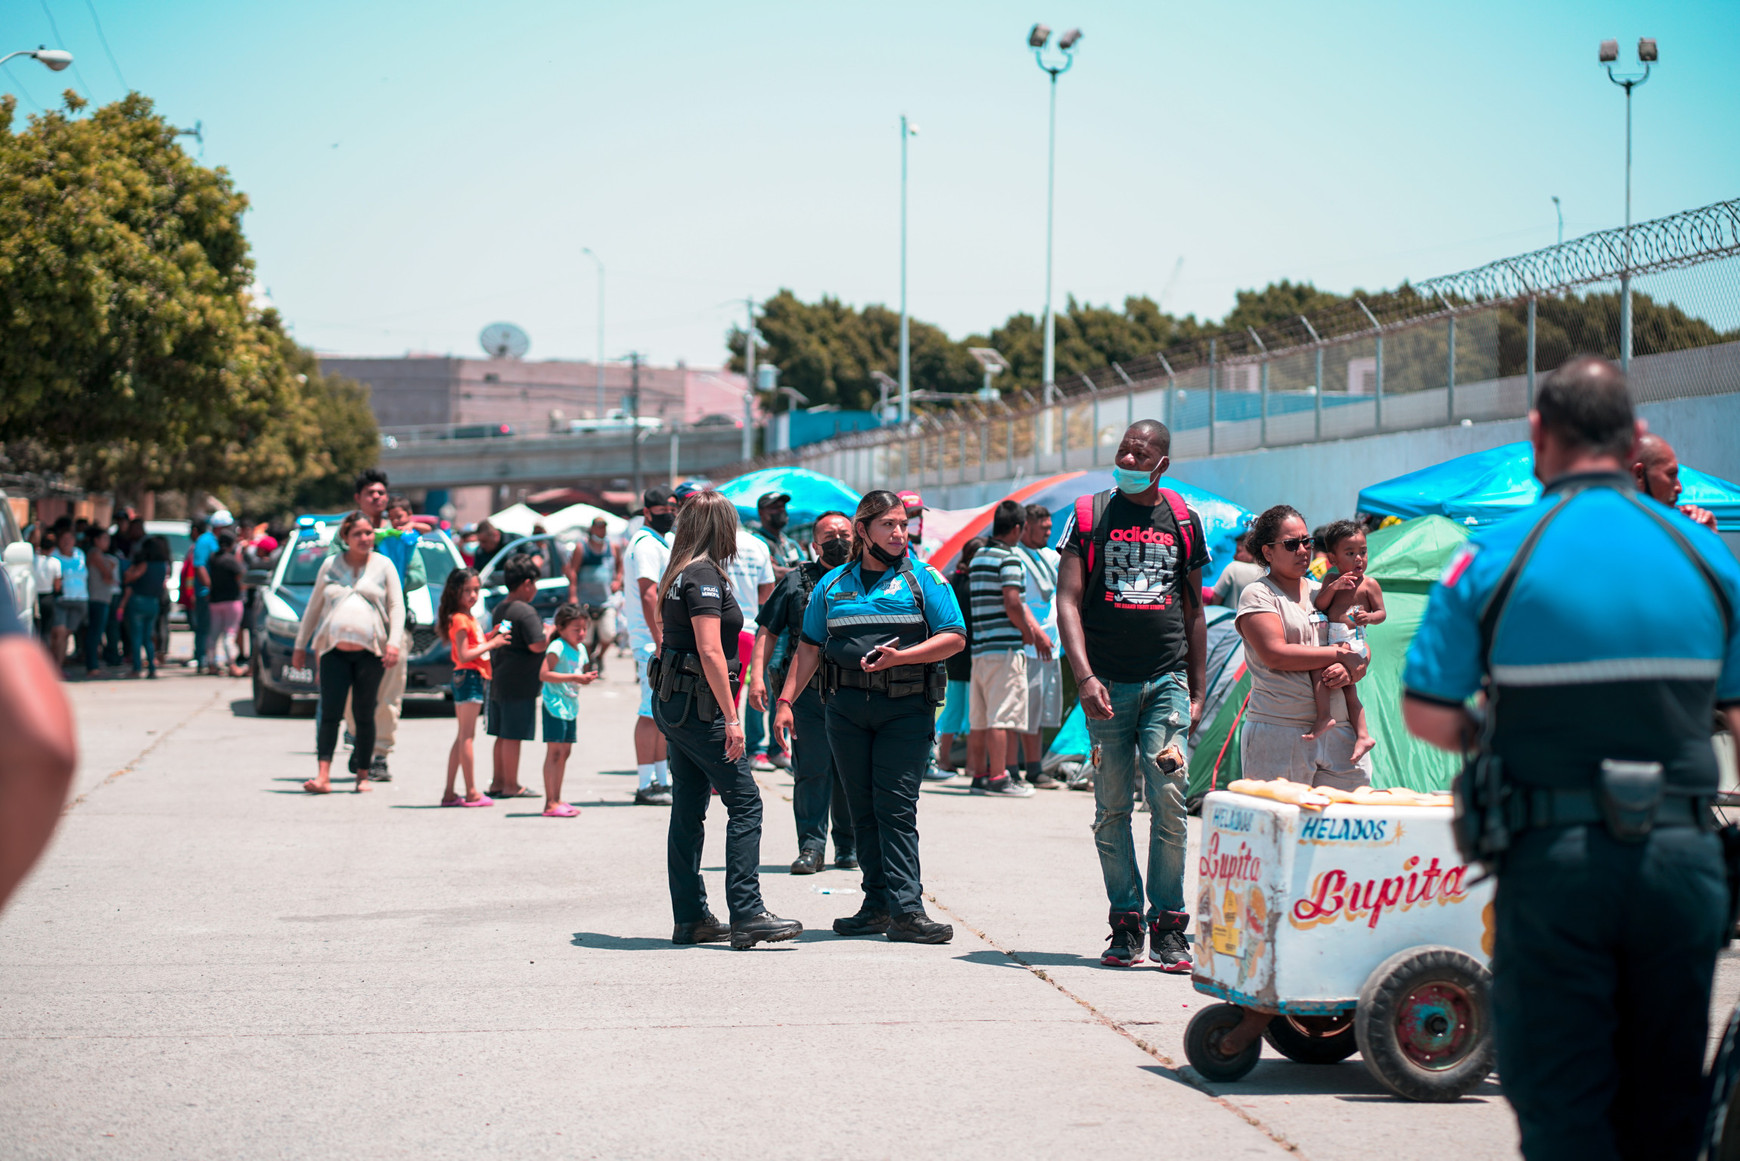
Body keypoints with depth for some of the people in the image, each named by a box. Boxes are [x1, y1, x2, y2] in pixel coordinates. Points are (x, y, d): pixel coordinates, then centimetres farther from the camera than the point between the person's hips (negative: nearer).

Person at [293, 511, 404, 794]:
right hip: (334, 651, 1)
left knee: (364, 716, 3)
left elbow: (397, 606, 6)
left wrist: (393, 642, -8)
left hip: (370, 652, -1)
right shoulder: (330, 565, 14)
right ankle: (323, 776, -11)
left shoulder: (383, 566, 10)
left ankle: (362, 775, 12)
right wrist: (300, 645, 17)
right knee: (330, 714, -8)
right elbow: (314, 607, 19)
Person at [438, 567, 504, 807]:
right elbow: (464, 656, -19)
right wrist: (492, 644, -17)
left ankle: (450, 794, 14)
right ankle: (472, 793, -6)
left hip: (476, 678, 10)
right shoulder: (459, 619, -14)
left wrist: (490, 636, 8)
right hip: (468, 677, -10)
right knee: (467, 736, -7)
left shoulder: (469, 618, 16)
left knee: (464, 737, 12)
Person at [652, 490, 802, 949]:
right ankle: (747, 916, -11)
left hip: (674, 704, 10)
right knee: (744, 804, -7)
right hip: (700, 705, -10)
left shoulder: (678, 575, 15)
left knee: (688, 811, 10)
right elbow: (710, 651, -20)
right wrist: (731, 718, -20)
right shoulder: (705, 575, -13)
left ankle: (690, 917, 13)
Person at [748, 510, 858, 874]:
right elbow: (767, 631, 7)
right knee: (811, 770, -4)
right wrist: (757, 675, -4)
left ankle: (849, 847, 16)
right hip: (807, 693, -1)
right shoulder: (796, 581, 9)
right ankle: (811, 847, -1)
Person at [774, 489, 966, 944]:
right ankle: (878, 905, 11)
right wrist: (786, 700, 7)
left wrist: (900, 657, -15)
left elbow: (955, 637, -3)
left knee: (896, 808, -10)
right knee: (863, 810, 5)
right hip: (847, 708, 4)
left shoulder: (923, 579, 4)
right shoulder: (833, 584, 13)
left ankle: (906, 910, -12)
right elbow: (809, 648, 17)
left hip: (906, 708, -4)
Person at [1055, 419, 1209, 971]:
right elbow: (1068, 600, -1)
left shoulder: (1183, 520, 11)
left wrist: (1197, 690, 12)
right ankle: (1125, 927, 9)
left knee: (1169, 803, -8)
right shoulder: (1089, 515, 5)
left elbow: (1194, 609, 17)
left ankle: (1169, 928, -2)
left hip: (1167, 682, 1)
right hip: (1107, 685, 0)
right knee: (1112, 809, 2)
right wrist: (1084, 676, -13)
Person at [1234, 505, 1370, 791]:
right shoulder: (1257, 595, 1)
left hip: (1338, 733, 5)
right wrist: (1340, 655, -8)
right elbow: (1275, 655, -12)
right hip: (1278, 733, -5)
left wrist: (1350, 670, -7)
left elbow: (1361, 649, 17)